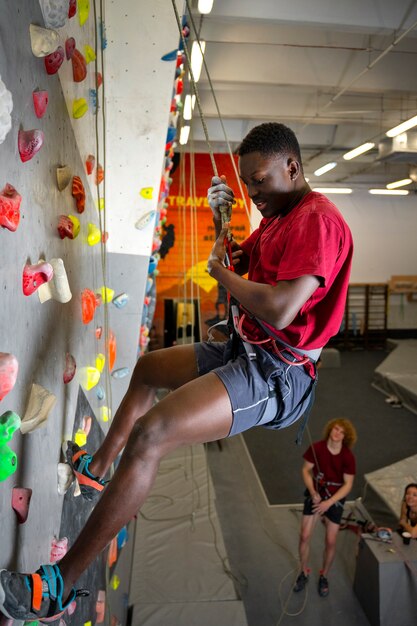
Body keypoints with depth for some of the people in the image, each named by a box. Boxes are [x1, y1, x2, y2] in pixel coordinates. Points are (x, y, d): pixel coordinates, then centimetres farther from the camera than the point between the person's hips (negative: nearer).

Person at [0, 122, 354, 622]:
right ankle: (96, 468, 39)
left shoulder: (318, 218, -18)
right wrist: (219, 219, 5)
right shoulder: (278, 217, 16)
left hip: (280, 373, -11)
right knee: (147, 368, 24)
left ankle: (59, 586, -15)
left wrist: (219, 270, -13)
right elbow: (234, 264, 22)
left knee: (149, 434, -27)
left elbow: (278, 310, -30)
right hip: (245, 351, 11)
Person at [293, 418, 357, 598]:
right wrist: (313, 493, -18)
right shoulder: (316, 448, -16)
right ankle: (304, 572, 26)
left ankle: (324, 576, 31)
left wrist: (329, 502, -20)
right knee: (304, 536, 1)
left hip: (335, 499, -1)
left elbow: (348, 485, -12)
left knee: (331, 542, 5)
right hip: (315, 495, 1)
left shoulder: (348, 457, -17)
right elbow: (306, 470, -6)